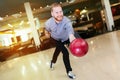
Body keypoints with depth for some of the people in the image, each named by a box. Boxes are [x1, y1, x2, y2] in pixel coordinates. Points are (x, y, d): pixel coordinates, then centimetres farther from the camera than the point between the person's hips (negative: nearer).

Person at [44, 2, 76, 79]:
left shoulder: (67, 21, -43)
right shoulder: (48, 23, -34)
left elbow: (70, 31, -65)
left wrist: (72, 38, -86)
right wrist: (47, 33, 13)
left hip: (66, 38, 1)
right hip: (56, 40, -1)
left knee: (58, 50, 28)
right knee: (65, 53, -18)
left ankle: (53, 61, 59)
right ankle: (69, 71, 1)